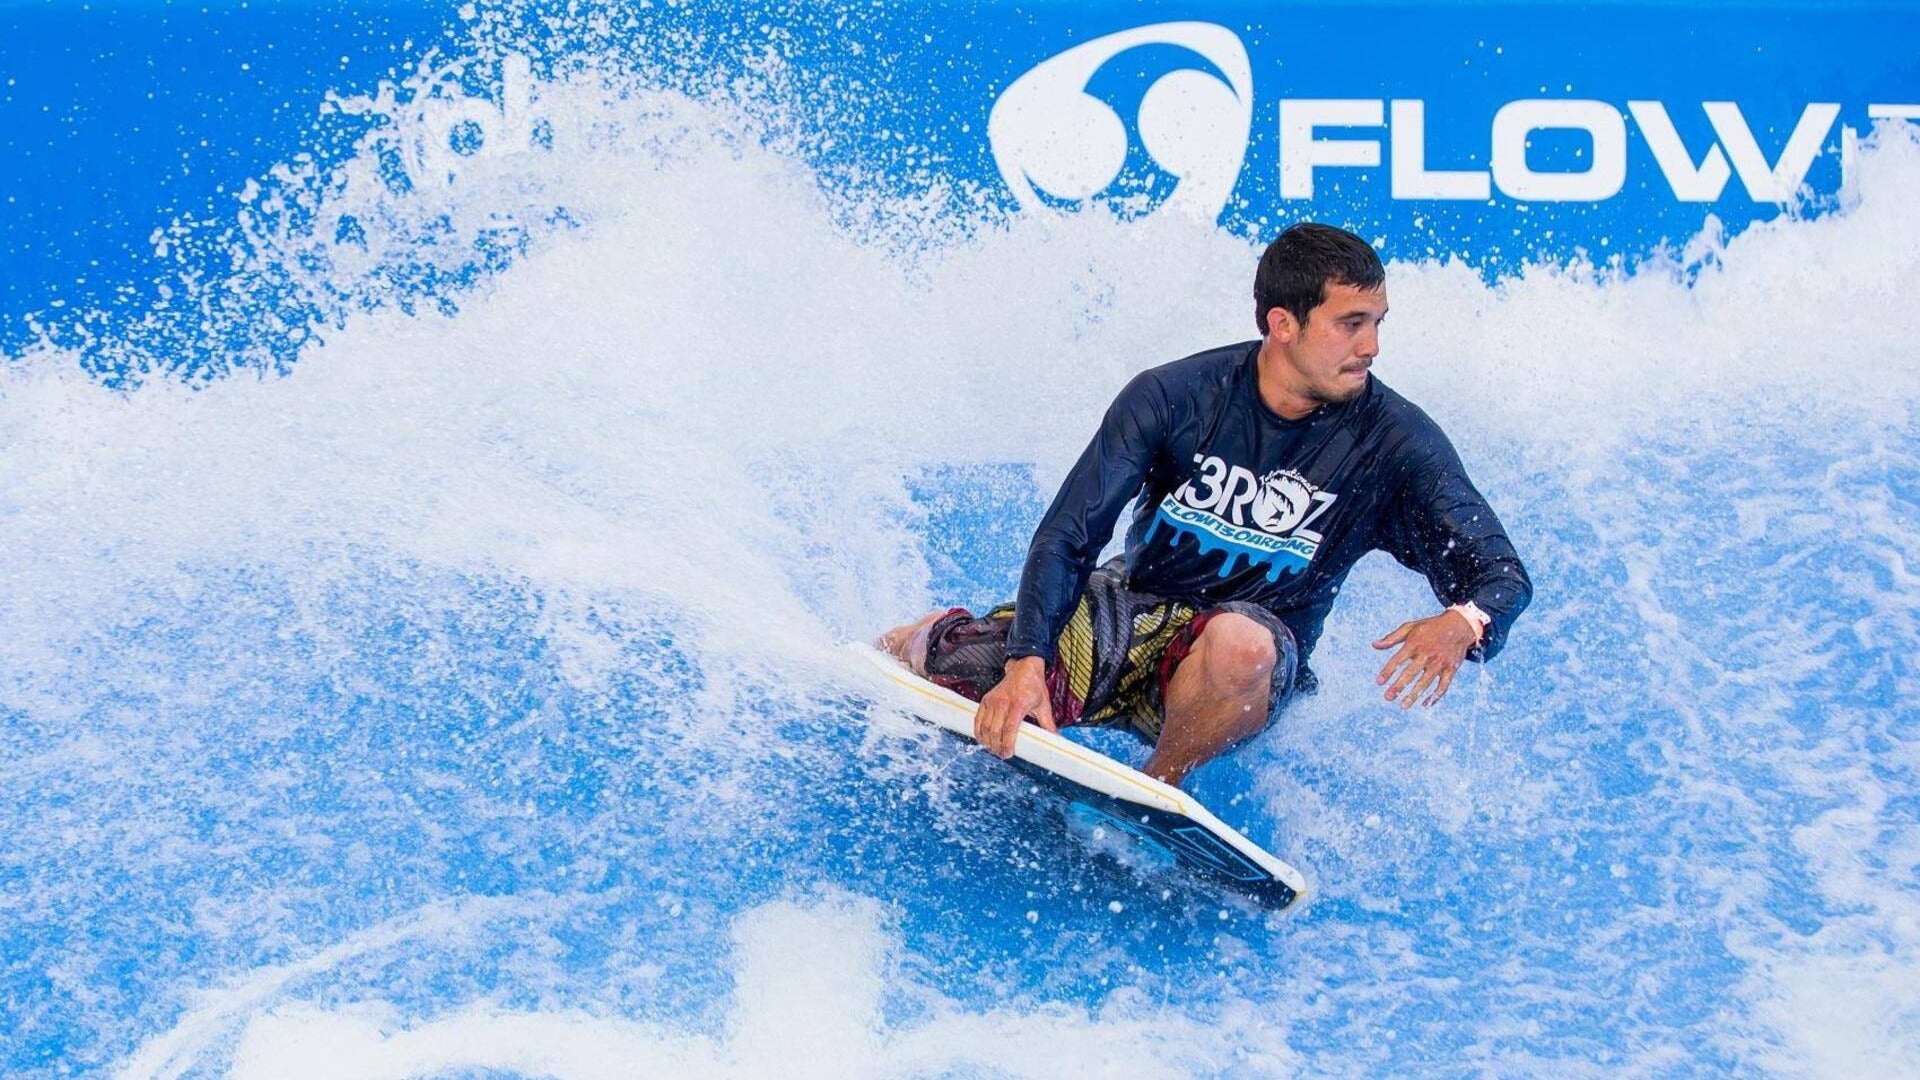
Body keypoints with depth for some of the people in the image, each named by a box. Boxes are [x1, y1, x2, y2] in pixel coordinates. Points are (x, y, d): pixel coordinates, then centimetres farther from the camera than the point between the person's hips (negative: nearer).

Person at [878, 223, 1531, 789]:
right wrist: (1025, 663, -31)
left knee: (1240, 642, -39)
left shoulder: (1394, 441, -13)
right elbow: (1067, 538, -16)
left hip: (1250, 654, -1)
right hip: (1124, 612, 1)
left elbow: (1502, 574, -15)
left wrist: (1461, 623, -40)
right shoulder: (1172, 397, -14)